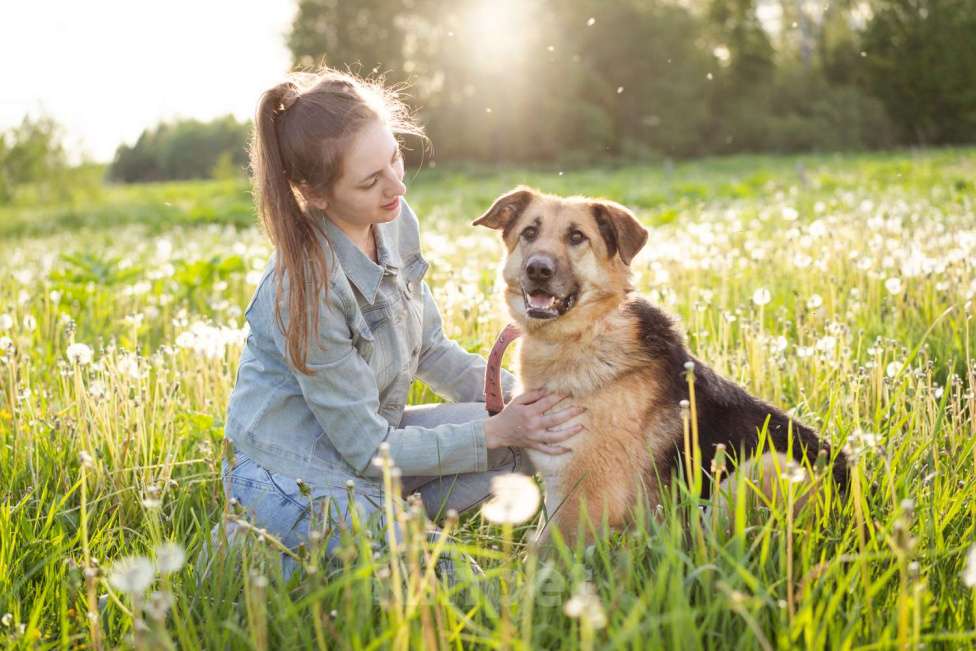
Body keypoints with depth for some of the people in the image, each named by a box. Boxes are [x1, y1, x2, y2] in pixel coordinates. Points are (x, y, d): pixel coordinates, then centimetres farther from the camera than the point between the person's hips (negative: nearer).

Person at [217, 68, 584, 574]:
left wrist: (514, 396, -9)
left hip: (371, 435, 7)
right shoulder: (305, 289, -29)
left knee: (521, 442, -5)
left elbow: (430, 349, 7)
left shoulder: (395, 220, -7)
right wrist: (496, 431, -20)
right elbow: (368, 448, -22)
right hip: (297, 476, -7)